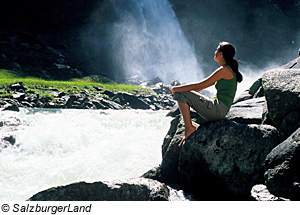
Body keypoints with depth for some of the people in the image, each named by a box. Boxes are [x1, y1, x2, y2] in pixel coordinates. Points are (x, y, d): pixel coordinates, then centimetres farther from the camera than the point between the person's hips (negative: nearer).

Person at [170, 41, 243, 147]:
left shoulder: (224, 70, -13)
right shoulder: (228, 69, 18)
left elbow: (201, 85, -16)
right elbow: (203, 86, 18)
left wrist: (177, 89, -7)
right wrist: (178, 89, 11)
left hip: (217, 109, -10)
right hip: (218, 111, 10)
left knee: (181, 95, -11)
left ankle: (189, 128, -13)